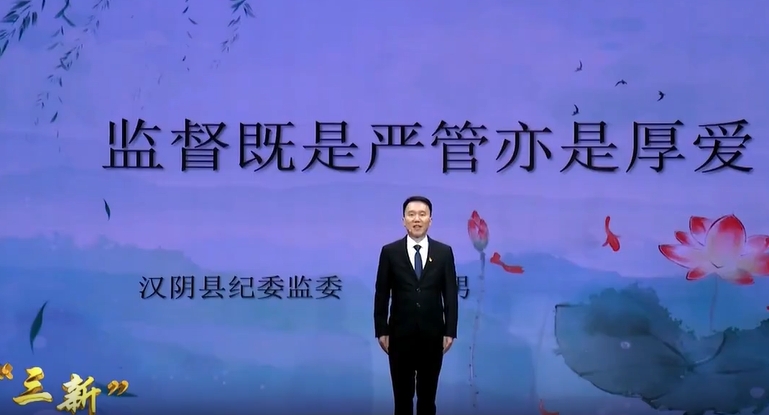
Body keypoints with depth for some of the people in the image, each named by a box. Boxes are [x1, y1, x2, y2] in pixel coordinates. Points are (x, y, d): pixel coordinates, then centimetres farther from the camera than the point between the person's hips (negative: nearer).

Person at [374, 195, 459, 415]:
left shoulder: (444, 252, 2)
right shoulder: (390, 252, 0)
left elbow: (451, 294, 2)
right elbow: (381, 294, 1)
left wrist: (450, 331, -3)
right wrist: (381, 331, -3)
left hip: (432, 335, 1)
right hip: (400, 335, -1)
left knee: (428, 396, 10)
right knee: (402, 397, 7)